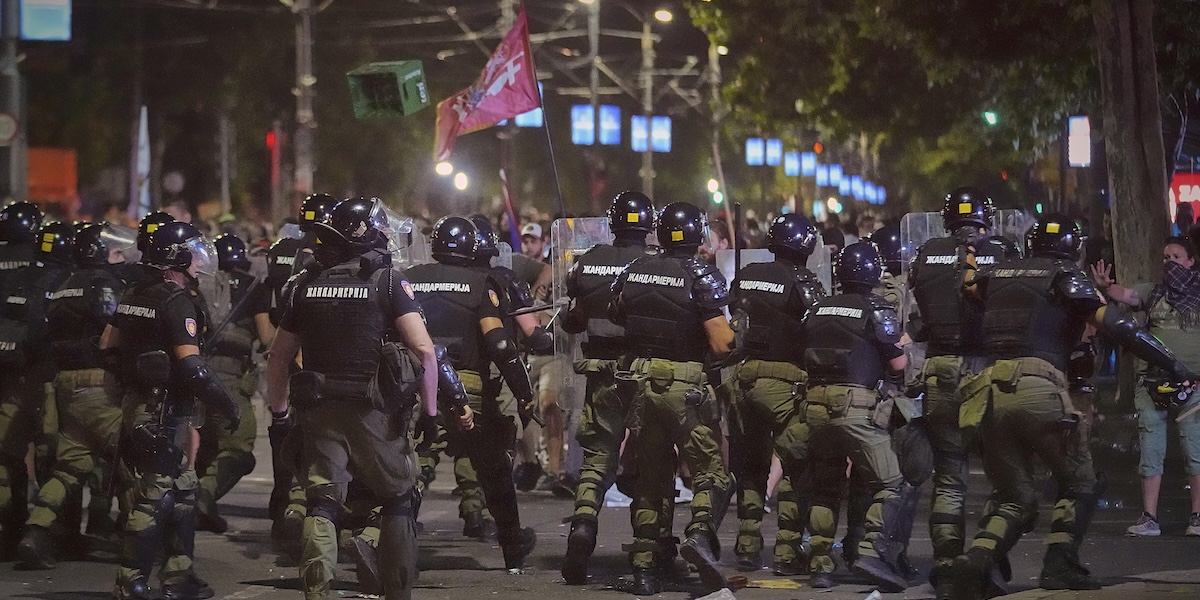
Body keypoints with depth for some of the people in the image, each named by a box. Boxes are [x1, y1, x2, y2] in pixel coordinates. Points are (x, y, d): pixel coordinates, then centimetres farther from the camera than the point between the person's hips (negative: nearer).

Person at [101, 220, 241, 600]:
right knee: (152, 497, -4)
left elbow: (108, 347, 17)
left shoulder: (134, 295, 10)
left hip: (136, 402, 9)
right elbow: (191, 367, -23)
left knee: (181, 492, 17)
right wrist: (228, 406, -14)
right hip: (164, 410, -9)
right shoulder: (178, 302, -17)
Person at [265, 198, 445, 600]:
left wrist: (279, 411, 25)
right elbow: (423, 349, -13)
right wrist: (430, 407, -3)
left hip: (319, 411, 3)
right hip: (375, 411, -3)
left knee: (322, 503, 5)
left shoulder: (305, 284, 8)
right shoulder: (388, 280, -4)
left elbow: (278, 359, 13)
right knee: (398, 500, 13)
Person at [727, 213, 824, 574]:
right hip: (784, 381, -6)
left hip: (744, 378, 6)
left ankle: (748, 547, 17)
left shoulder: (746, 276, 10)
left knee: (751, 464, 16)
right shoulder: (802, 282, -7)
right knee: (797, 465, 1)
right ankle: (787, 551, -4)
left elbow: (733, 322, 14)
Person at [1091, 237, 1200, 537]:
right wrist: (1106, 287, -26)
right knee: (1150, 452, 2)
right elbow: (1125, 294, -5)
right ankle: (1149, 518, 4)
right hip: (1152, 380, 2)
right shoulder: (1153, 292, 12)